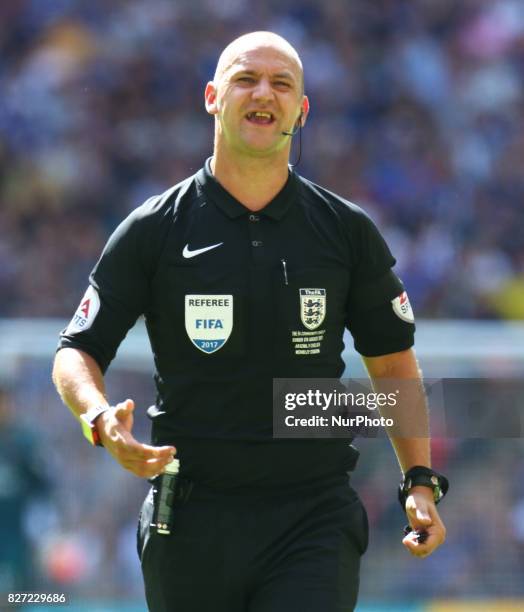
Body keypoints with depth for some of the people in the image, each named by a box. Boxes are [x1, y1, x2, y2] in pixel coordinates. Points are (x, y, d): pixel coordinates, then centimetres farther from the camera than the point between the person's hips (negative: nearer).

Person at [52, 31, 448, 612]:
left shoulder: (347, 230, 7)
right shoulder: (154, 230, 3)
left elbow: (392, 360, 15)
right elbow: (77, 352, 5)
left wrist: (420, 480, 6)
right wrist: (101, 421, -16)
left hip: (314, 520, 0)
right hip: (192, 520, 0)